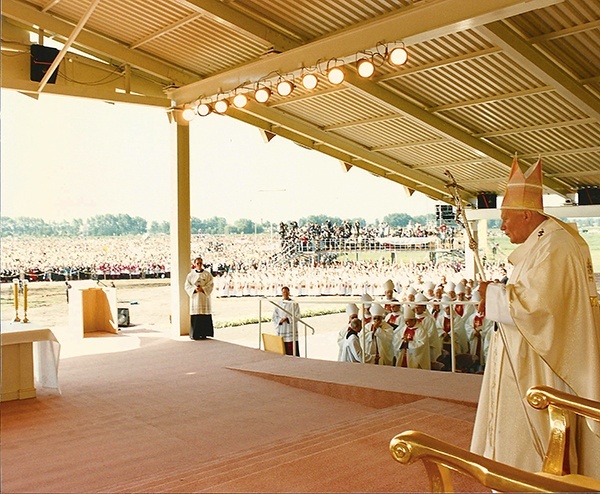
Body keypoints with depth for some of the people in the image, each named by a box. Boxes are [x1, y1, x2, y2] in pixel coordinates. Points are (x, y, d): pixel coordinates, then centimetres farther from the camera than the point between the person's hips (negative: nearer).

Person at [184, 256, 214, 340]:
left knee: (204, 316, -3)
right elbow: (187, 286, 2)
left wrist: (203, 289, -16)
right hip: (195, 297, 0)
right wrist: (195, 289, -15)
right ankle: (194, 334, 2)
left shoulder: (207, 274, 4)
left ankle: (203, 334, 3)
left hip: (205, 297, 0)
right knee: (195, 316, -3)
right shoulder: (191, 275, 6)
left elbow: (210, 285, -1)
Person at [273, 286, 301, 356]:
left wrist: (287, 319, -17)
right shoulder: (278, 304, 10)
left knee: (292, 349, -7)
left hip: (291, 329, -3)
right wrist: (280, 321, -12)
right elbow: (274, 316, 8)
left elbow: (297, 316, -4)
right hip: (281, 330, 3)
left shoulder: (294, 304, 0)